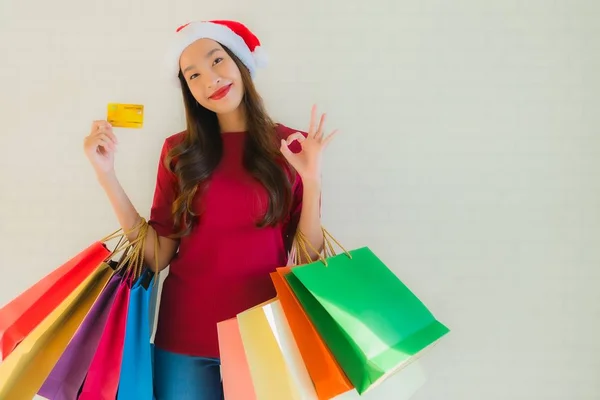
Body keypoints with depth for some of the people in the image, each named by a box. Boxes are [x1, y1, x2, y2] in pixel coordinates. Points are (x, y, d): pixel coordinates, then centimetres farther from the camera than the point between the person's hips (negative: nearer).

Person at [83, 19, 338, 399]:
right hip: (184, 335, 1)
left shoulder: (291, 145, -4)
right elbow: (156, 255, -4)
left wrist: (311, 181, -18)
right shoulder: (179, 151, 0)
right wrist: (107, 173, -7)